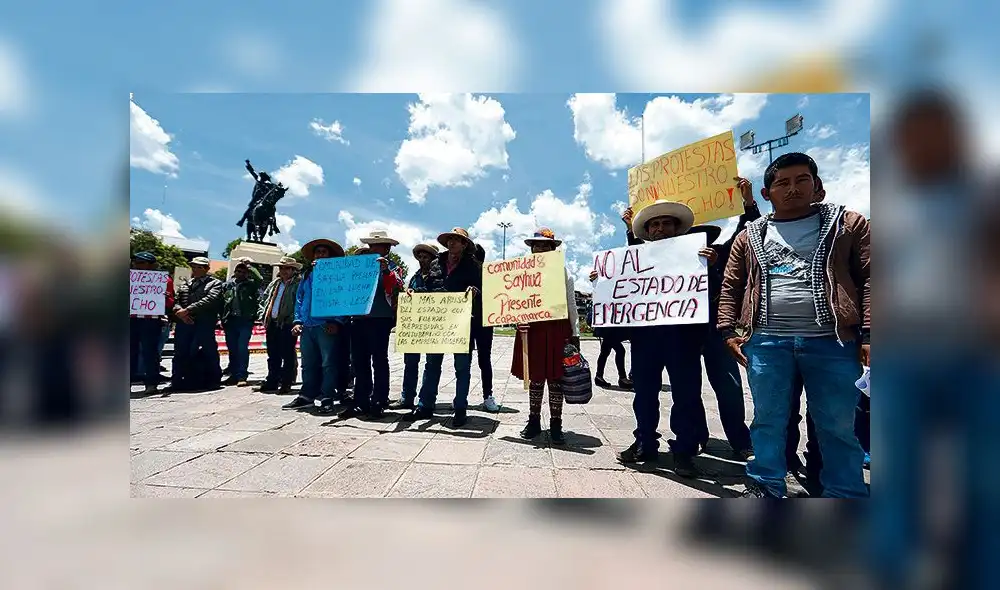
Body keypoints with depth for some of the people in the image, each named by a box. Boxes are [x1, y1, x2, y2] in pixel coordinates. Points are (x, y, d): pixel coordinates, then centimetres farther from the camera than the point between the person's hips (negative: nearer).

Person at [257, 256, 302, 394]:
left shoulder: (298, 284, -5)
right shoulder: (274, 284, 18)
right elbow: (264, 300, 23)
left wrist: (294, 319, -19)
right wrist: (262, 315, 11)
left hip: (287, 324, -7)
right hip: (272, 323, 7)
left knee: (287, 356, 0)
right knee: (273, 355, 13)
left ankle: (286, 383, 8)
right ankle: (271, 382, 22)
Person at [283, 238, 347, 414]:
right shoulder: (306, 276, 19)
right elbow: (299, 300, 20)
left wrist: (337, 322, -15)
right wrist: (297, 321, 7)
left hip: (327, 326, -6)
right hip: (307, 327, 6)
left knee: (328, 364, -4)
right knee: (308, 364, 13)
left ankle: (327, 399, 1)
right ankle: (306, 396, 22)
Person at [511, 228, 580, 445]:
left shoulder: (562, 272, 4)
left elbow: (571, 305, 6)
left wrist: (575, 334, 4)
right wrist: (519, 320, -12)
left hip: (557, 331, -1)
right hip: (532, 329, 1)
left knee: (555, 378, 5)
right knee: (535, 377, 9)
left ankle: (555, 425, 16)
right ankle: (534, 421, 24)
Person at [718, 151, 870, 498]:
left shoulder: (848, 223, 9)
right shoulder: (751, 236, 13)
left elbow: (870, 278, 2)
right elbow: (730, 286, 13)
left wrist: (869, 333, -8)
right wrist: (728, 330, 3)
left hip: (833, 341, -1)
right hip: (765, 341, 1)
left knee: (838, 426, 8)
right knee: (768, 420, 8)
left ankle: (845, 493, 25)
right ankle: (765, 487, 23)